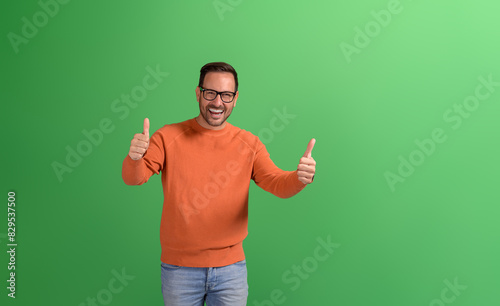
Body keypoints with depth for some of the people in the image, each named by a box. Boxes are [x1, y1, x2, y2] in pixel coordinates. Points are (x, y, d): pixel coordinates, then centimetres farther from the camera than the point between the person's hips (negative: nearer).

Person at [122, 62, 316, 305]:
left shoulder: (249, 144, 0)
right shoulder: (168, 137, -5)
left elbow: (278, 184, -6)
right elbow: (133, 178, -13)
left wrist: (300, 177, -29)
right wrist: (134, 158, -38)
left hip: (231, 268, 1)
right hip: (179, 268, -1)